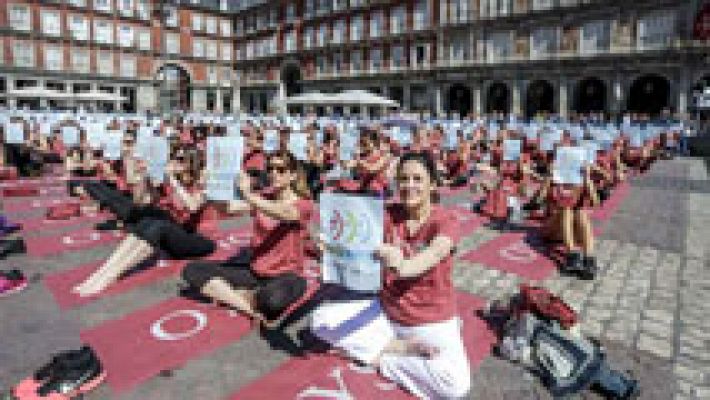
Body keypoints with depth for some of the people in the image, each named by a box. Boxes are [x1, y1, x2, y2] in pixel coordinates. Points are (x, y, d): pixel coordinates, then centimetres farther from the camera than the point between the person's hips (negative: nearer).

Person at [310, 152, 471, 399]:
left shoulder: (444, 222, -15)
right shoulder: (388, 215, -3)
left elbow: (431, 257, -35)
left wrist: (402, 267, -57)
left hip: (433, 320, -3)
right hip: (386, 310, 4)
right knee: (321, 319, -10)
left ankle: (383, 355, -5)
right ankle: (399, 347, -6)